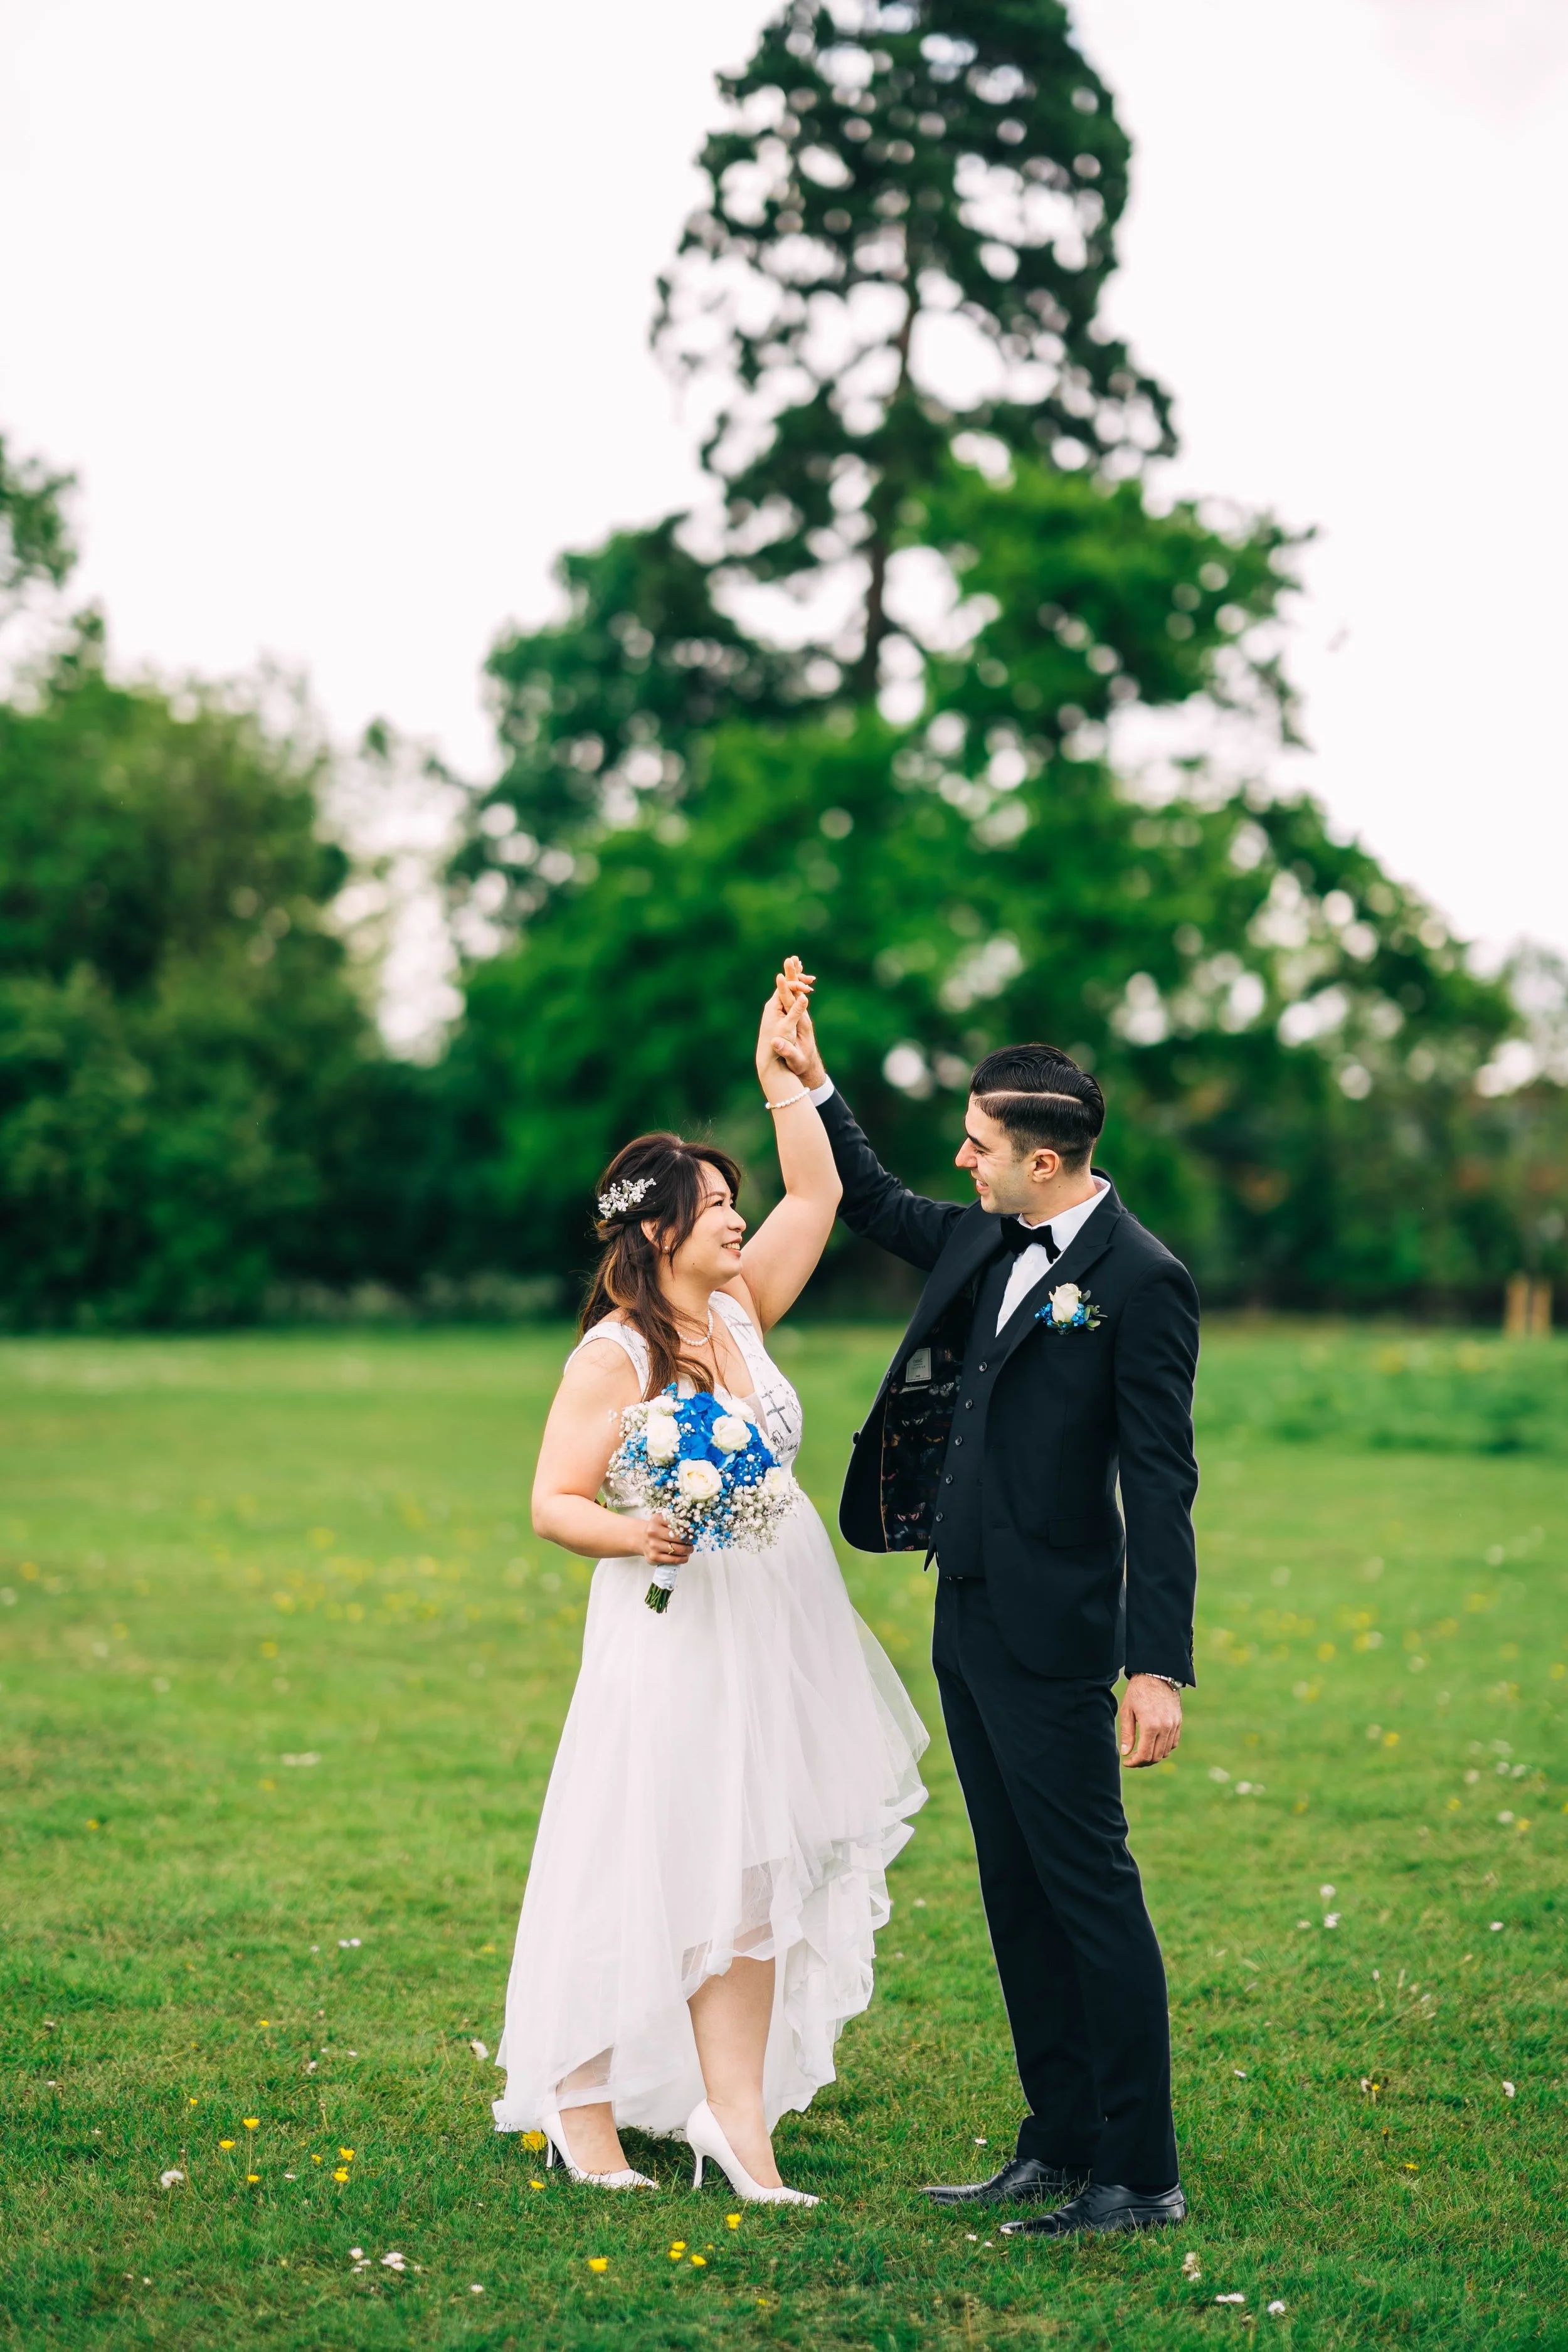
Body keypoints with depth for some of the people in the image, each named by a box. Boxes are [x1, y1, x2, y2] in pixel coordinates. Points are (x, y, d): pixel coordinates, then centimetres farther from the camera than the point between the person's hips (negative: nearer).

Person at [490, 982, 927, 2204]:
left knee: (756, 1877, 6)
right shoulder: (614, 1353, -10)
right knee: (653, 1868, 0)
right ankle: (582, 2106, 15)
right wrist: (633, 1534, -29)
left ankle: (737, 2123, 10)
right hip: (677, 1636, -7)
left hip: (782, 1633, 7)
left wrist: (784, 1076, 7)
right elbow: (554, 1503, -11)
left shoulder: (740, 1310, 8)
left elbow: (818, 1195, 13)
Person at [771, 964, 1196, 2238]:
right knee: (1017, 1891, 13)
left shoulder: (1141, 1281, -14)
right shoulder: (985, 1242, 9)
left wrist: (1160, 1667, -21)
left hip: (1051, 1636, -9)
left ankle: (1142, 2173, 6)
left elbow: (1160, 1486, -17)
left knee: (1089, 1888, -3)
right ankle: (1060, 2147, 23)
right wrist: (814, 1083, 23)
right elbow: (877, 1204, 31)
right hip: (969, 1620, 9)